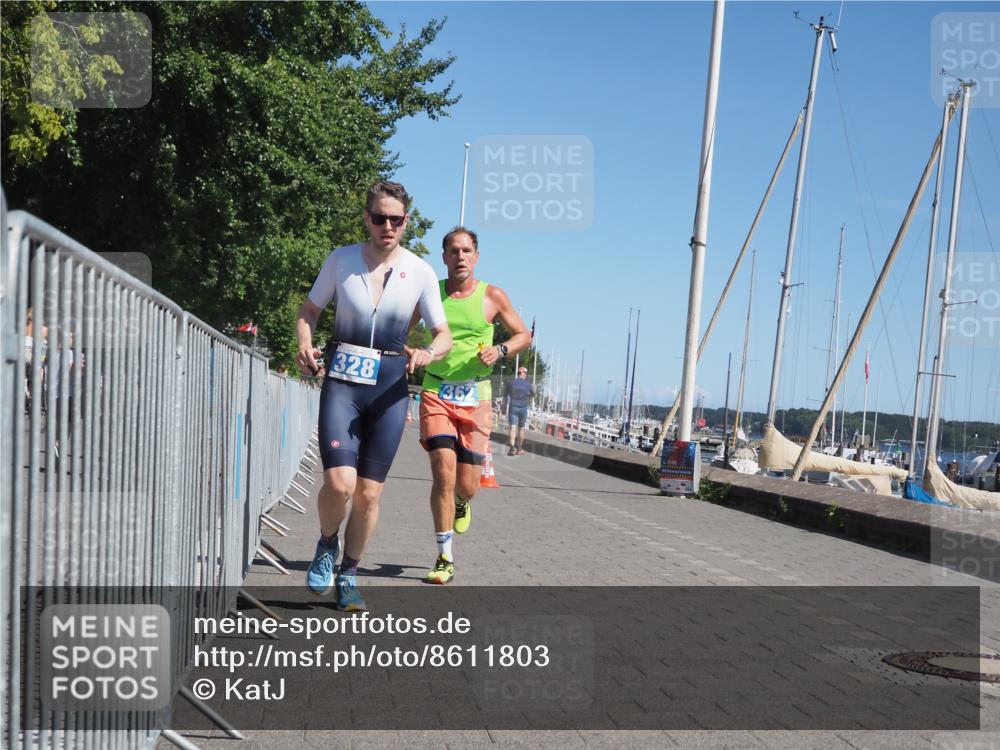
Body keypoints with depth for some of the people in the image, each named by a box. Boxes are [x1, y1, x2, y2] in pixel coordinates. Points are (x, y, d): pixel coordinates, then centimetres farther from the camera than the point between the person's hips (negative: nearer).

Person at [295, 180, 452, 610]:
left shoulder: (420, 272, 1)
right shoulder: (342, 260, 1)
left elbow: (444, 335, 5)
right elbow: (310, 310, 12)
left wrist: (427, 354, -18)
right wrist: (304, 345, -8)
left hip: (390, 387, 1)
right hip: (342, 380, -1)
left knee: (369, 493, 4)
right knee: (340, 482, -18)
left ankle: (348, 575, 25)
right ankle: (326, 545, 14)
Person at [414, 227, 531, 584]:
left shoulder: (492, 296, 2)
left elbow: (524, 335, 11)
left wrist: (500, 350, -8)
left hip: (475, 397, 1)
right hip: (436, 393, 0)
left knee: (466, 486, 2)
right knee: (443, 475, -13)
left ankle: (461, 502, 42)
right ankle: (445, 559, -1)